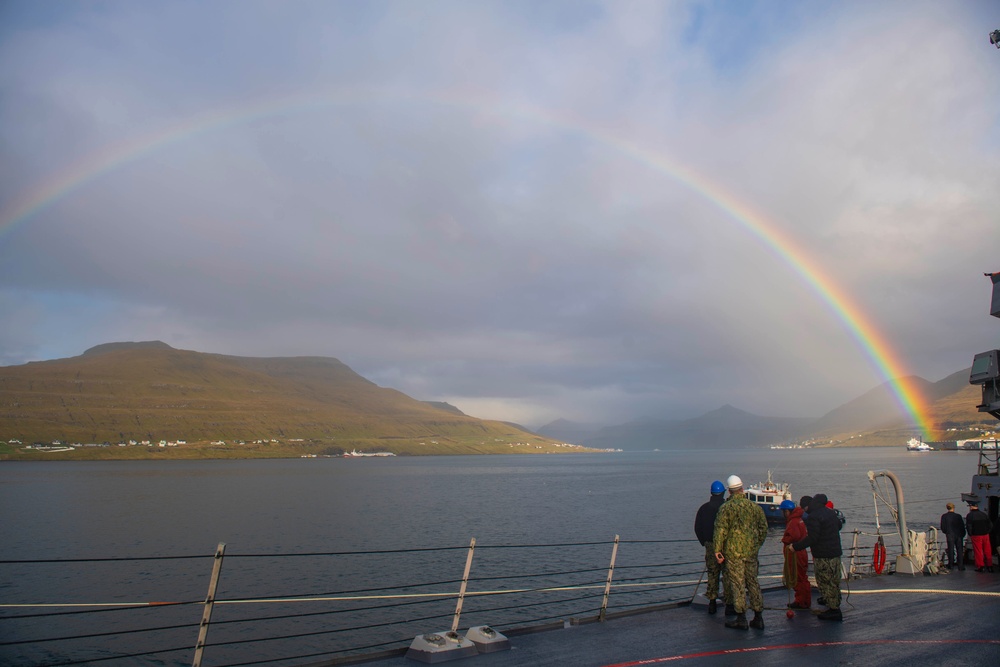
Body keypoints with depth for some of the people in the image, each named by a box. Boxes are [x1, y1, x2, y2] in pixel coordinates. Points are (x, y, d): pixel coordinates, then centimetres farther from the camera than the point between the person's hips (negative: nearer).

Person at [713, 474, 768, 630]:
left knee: (737, 583, 1)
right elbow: (763, 528, 13)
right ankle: (758, 617, 16)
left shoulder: (726, 508, -9)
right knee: (753, 582, 13)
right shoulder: (755, 506, 6)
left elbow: (721, 530, -13)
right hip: (751, 551, 5)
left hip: (733, 551, -5)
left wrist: (717, 550, -7)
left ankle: (741, 619, 3)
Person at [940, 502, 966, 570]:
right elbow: (962, 526, 1)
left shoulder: (944, 516, -4)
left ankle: (951, 565, 7)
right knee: (960, 550, 6)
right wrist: (963, 534, 15)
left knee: (951, 550, 6)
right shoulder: (958, 516, -5)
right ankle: (961, 566, 5)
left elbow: (942, 527, -1)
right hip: (959, 535, 0)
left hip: (950, 535, 0)